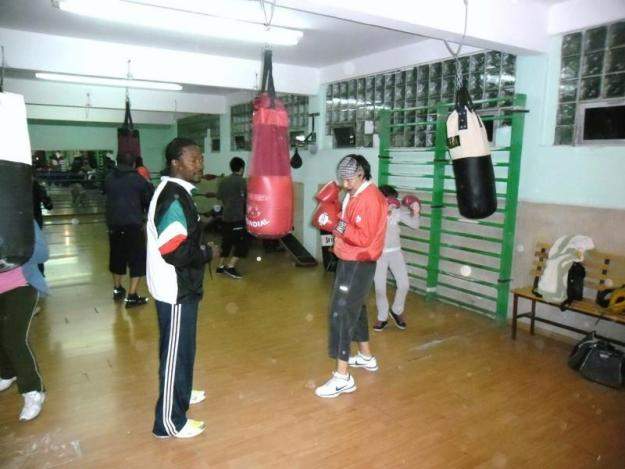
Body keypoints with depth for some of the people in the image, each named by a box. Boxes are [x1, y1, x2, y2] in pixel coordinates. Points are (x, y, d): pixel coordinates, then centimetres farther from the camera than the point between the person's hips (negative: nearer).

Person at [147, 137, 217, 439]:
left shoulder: (175, 191, 10)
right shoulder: (173, 198, -22)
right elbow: (175, 252, -29)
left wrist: (200, 249, 7)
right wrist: (208, 253, -14)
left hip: (180, 286, 10)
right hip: (176, 289, -10)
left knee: (183, 346, 24)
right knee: (175, 350, 2)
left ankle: (180, 393, 44)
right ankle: (170, 421, 16)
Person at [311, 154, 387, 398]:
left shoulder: (370, 199, -21)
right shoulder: (354, 194, 10)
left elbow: (364, 238, -26)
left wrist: (337, 224, -32)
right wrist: (334, 208, 0)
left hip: (358, 265, -10)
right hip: (348, 261, 10)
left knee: (341, 312, -10)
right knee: (355, 308, 21)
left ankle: (342, 377, -4)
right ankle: (366, 357, 39)